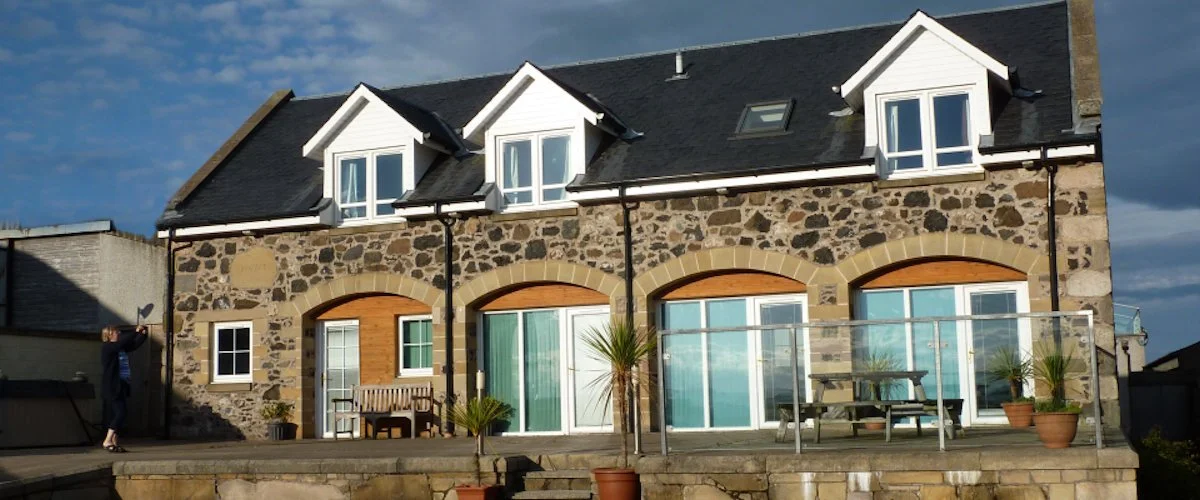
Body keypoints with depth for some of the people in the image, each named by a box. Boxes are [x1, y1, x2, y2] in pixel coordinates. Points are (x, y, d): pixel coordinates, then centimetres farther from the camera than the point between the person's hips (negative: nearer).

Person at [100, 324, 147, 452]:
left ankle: (114, 442, 10)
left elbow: (135, 344, 17)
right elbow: (124, 340, -23)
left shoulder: (121, 348, 14)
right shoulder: (107, 347, -10)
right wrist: (136, 331, -15)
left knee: (119, 414, 7)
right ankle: (107, 441, -13)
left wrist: (143, 333, 2)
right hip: (112, 386, -9)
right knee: (121, 412, -15)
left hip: (121, 385, 9)